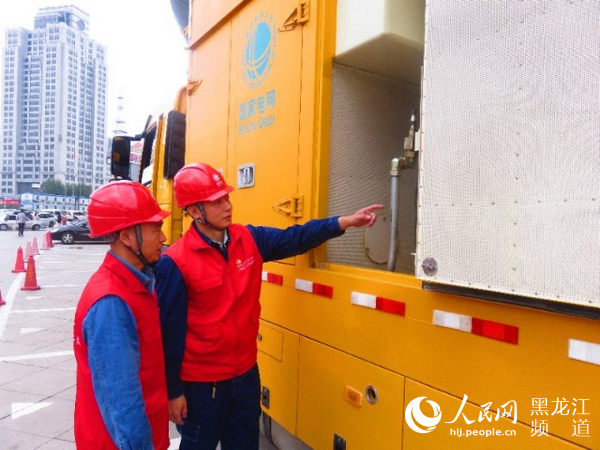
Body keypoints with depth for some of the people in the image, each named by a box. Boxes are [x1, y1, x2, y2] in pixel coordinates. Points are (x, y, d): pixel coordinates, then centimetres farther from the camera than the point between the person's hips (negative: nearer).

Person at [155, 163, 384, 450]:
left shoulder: (249, 239, -4)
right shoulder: (175, 263, -19)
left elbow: (293, 239, -3)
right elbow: (170, 333, -15)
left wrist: (345, 222, -13)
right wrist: (173, 391, -10)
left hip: (246, 374, 5)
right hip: (201, 383, -5)